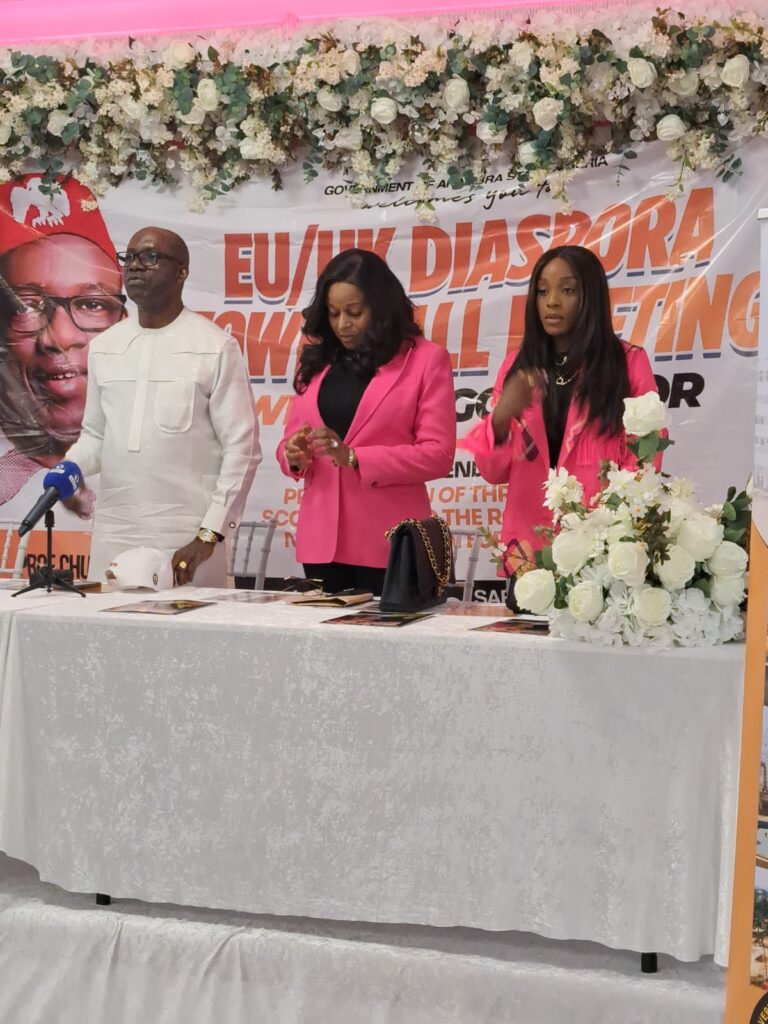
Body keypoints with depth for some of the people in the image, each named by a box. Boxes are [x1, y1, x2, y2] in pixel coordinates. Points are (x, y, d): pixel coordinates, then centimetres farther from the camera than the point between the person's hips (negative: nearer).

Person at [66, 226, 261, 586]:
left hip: (188, 541, -4)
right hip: (112, 535, 4)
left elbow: (241, 448, -5)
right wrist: (70, 468, -1)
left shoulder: (215, 347, -2)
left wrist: (209, 535, -10)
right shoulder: (104, 347, 13)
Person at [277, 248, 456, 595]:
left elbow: (438, 454, -7)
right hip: (321, 539, 4)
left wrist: (353, 457, -15)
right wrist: (294, 454, -6)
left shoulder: (426, 359, 0)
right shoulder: (316, 360, 14)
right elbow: (291, 439, 18)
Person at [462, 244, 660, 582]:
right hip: (528, 546, 3)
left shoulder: (629, 362, 1)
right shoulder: (517, 365, 9)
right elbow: (494, 472, 7)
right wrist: (500, 420, -12)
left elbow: (642, 460, 0)